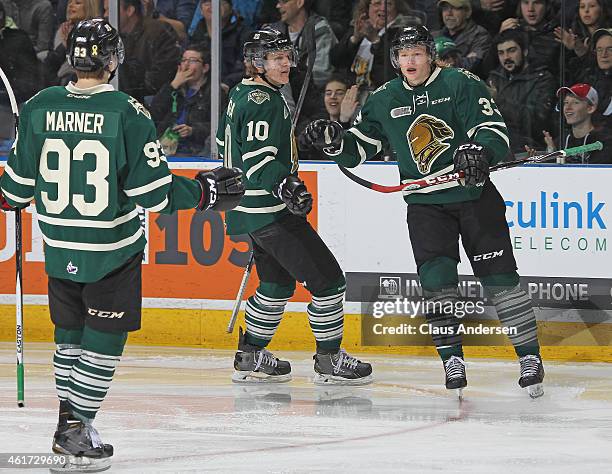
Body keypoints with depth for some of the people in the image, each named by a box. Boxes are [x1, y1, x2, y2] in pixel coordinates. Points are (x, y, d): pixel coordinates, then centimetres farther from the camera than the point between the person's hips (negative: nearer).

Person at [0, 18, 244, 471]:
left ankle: (69, 422, 25)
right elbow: (154, 190, -15)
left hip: (59, 246, 4)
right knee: (104, 339, 6)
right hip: (112, 249, -4)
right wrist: (205, 191, -1)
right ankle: (76, 432, 2)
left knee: (71, 333, 19)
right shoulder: (128, 113, -16)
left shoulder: (39, 107, -5)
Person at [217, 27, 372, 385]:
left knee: (278, 282, 23)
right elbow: (258, 160, -28)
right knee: (327, 279, -7)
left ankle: (250, 357, 28)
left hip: (250, 207, 11)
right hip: (269, 211, -11)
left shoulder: (242, 94, 13)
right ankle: (330, 362, -1)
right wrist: (285, 187, -39)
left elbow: (225, 142, 26)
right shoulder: (262, 102, -18)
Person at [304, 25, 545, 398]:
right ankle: (452, 358, 1)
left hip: (474, 194, -3)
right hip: (425, 203, 3)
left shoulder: (461, 84, -6)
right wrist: (334, 140, -10)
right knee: (437, 279, -11)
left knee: (499, 276, -5)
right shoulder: (384, 101, 6)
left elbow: (494, 130, -12)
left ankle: (530, 358, 1)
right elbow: (357, 150, 11)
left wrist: (478, 150, -33)